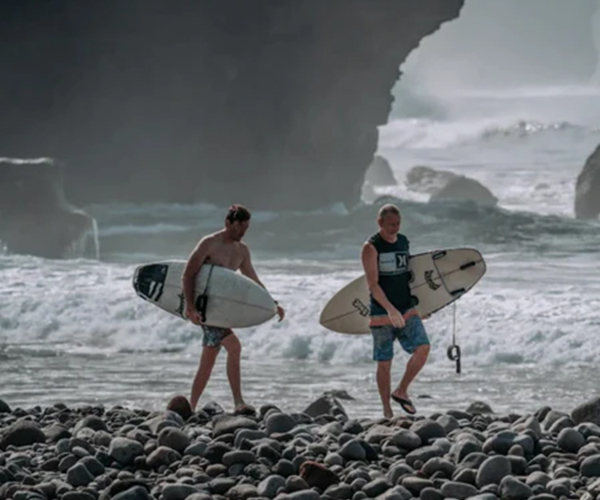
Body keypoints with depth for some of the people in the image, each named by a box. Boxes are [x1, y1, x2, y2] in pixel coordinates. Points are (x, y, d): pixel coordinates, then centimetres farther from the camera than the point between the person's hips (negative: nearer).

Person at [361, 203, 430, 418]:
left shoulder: (403, 242, 10)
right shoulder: (371, 248, -9)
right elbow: (372, 284, -17)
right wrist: (390, 309, -28)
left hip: (407, 309, 5)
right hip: (382, 314, -5)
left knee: (422, 348, -12)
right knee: (384, 363, 0)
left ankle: (401, 391, 6)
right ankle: (387, 411, 9)